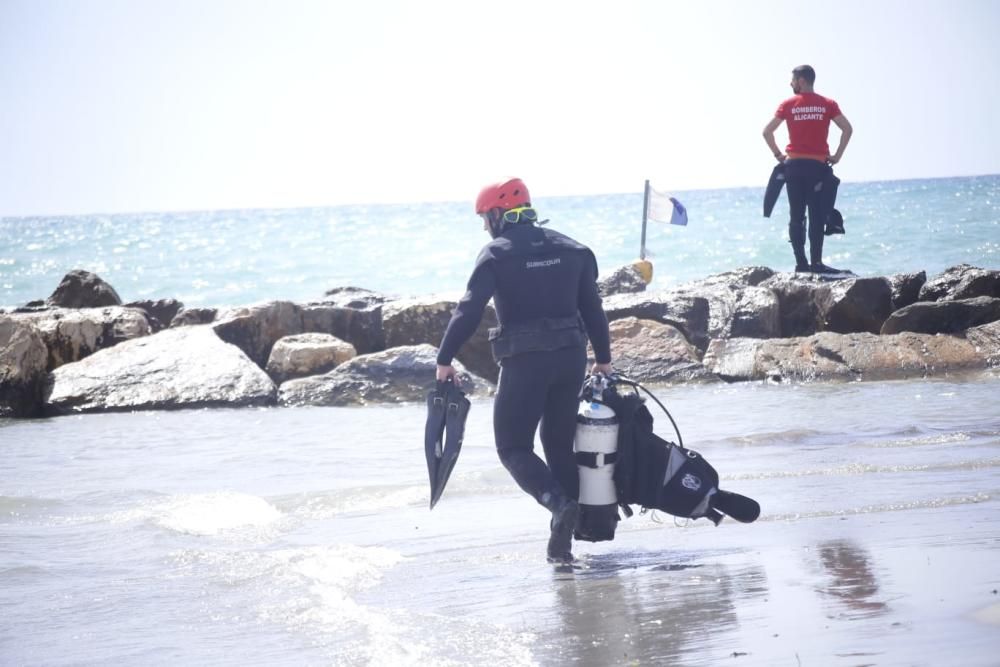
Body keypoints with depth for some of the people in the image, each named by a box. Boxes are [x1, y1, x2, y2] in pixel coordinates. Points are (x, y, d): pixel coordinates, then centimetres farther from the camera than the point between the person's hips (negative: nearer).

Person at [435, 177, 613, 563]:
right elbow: (592, 307, 13)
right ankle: (562, 541, 10)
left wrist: (445, 360, -10)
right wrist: (603, 358, 20)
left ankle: (559, 503, -22)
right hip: (570, 356, 6)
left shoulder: (497, 254, -5)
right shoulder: (571, 250, 11)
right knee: (560, 443, 14)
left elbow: (469, 310, -13)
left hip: (523, 361, -5)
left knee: (513, 447, 3)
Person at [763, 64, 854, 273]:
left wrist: (778, 154, 7)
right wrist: (837, 156, 0)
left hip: (794, 164, 1)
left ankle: (801, 263, 0)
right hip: (817, 165, -1)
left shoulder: (788, 105, 3)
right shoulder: (827, 104, 3)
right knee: (817, 216, -2)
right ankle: (816, 262, -9)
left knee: (796, 216, 4)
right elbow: (847, 129, -5)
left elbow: (767, 131, -2)